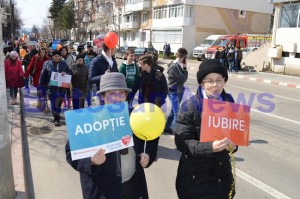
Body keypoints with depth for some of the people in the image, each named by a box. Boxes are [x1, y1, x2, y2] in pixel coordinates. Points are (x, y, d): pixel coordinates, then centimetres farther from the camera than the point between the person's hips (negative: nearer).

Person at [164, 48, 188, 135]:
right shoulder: (174, 67, -21)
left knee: (173, 111, 18)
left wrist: (184, 68, -3)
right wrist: (185, 69, -11)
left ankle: (167, 127, 32)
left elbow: (182, 78, 9)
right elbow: (183, 79, -21)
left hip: (178, 91, 9)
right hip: (174, 92, -9)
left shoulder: (178, 65, 7)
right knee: (177, 112, -2)